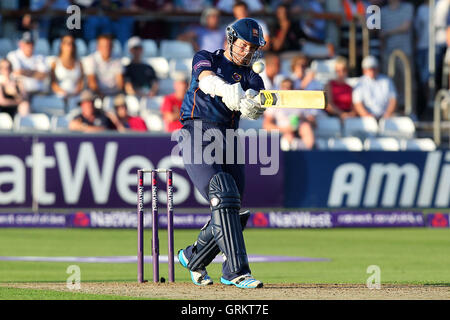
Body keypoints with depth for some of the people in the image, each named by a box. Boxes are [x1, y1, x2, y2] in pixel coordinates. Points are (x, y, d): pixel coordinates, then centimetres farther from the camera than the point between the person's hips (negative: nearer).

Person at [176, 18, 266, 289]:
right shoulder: (206, 59, 7)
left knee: (234, 211, 5)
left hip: (229, 144, 5)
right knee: (224, 197, -22)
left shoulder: (251, 78, 15)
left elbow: (257, 110, -7)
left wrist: (252, 103, -33)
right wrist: (226, 90, -41)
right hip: (198, 134, -5)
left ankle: (194, 257, 31)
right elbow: (207, 79, -18)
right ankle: (238, 271, -28)